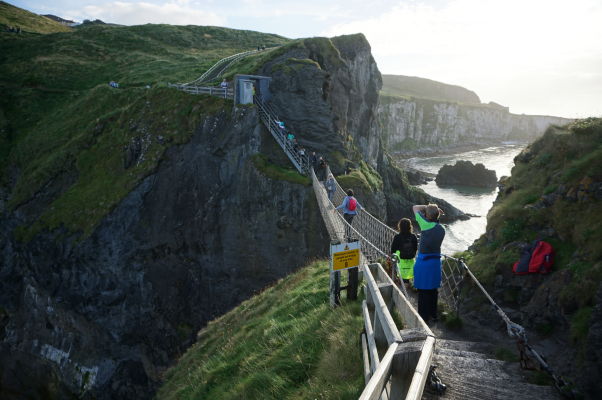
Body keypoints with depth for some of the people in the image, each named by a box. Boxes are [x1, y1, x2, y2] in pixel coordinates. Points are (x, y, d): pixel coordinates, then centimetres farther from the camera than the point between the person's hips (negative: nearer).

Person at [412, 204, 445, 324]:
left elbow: (415, 207, -8)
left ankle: (424, 317, 10)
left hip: (423, 261, -7)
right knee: (433, 290, 17)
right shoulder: (441, 229, 4)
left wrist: (428, 207, 0)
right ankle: (433, 315, 28)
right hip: (436, 261, 7)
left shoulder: (427, 225, -16)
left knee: (423, 291, 2)